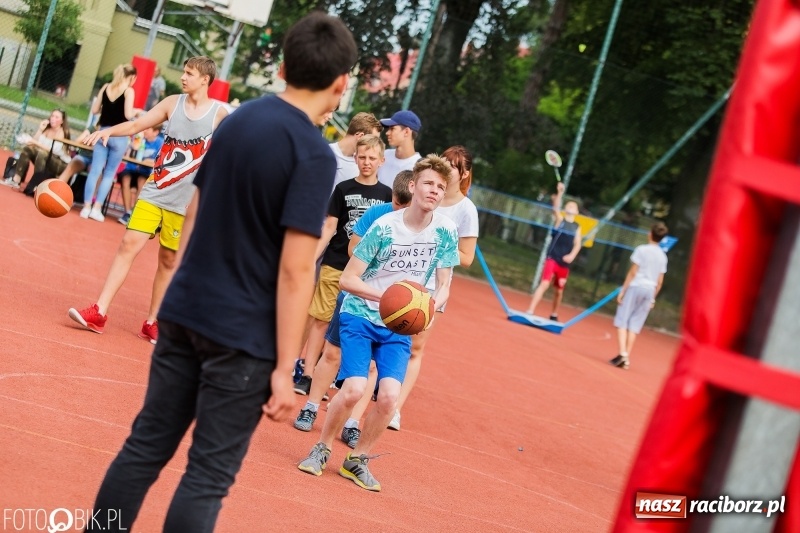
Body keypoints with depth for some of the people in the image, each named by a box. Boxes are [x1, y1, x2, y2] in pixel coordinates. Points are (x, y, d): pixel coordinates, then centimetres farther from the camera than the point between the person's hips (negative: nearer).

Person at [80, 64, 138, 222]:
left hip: (103, 132, 4)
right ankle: (97, 208, 2)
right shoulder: (128, 90, -6)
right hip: (118, 135, -4)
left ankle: (86, 207, 1)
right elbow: (128, 115, -13)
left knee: (95, 170, 4)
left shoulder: (106, 87, 9)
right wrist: (136, 111, 7)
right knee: (109, 174, 5)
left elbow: (94, 110, 9)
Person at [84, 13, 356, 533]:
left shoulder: (238, 118, 7)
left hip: (184, 312, 7)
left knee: (146, 446, 14)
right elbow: (295, 269, -19)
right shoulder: (314, 155, -15)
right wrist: (284, 368, -15)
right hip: (244, 337, -7)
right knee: (209, 475, 3)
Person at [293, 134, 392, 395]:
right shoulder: (343, 189, 2)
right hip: (335, 266, 0)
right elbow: (329, 227, 3)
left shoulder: (386, 195, 5)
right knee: (321, 320, 0)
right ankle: (307, 376, 4)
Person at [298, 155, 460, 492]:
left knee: (389, 396, -15)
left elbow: (443, 286, 2)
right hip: (360, 315, -3)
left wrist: (432, 304, -21)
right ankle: (321, 449, 7)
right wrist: (387, 295, -26)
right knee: (354, 389, -20)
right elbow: (348, 279, -12)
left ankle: (357, 461, 9)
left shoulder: (445, 231, -6)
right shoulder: (384, 227, -15)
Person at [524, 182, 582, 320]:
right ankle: (530, 311, -18)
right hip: (552, 258, -4)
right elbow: (556, 207, -15)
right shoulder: (560, 219, 4)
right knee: (544, 284, -16)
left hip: (565, 262, 4)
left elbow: (577, 244, 3)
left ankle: (554, 315, 28)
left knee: (560, 290, 11)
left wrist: (572, 255, -16)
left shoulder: (577, 227, 11)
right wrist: (560, 193, -30)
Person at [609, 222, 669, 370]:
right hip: (649, 290, 5)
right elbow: (660, 281, 10)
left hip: (635, 286, -5)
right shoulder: (663, 256, 8)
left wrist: (623, 290, -6)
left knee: (622, 321, -2)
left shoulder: (642, 249, -6)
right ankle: (626, 358, 3)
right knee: (634, 325, 7)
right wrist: (653, 298, 19)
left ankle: (622, 354, -17)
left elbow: (633, 272, -9)